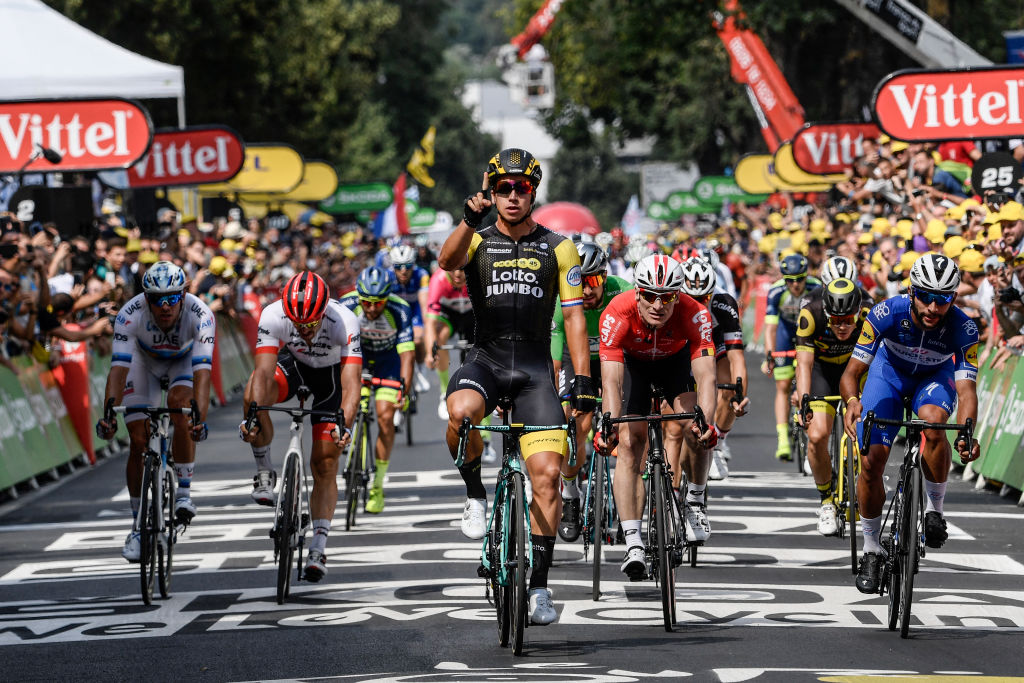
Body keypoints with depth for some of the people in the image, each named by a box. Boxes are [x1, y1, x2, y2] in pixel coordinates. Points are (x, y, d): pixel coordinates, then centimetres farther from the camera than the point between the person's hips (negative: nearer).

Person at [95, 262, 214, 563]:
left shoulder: (200, 315, -37)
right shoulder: (130, 314, -35)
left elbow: (202, 372, -46)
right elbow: (118, 368, -41)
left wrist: (200, 418, -60)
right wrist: (108, 413, -56)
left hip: (184, 359, -1)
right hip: (144, 359, 1)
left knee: (179, 405, -31)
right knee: (138, 441, -7)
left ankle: (184, 492, -16)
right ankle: (139, 524, 6)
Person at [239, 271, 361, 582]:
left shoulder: (344, 322, -36)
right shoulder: (273, 316, -33)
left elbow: (351, 384, -41)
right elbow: (264, 372, -39)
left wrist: (345, 425, -58)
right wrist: (254, 417, -54)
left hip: (331, 372, -1)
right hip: (292, 362, 1)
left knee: (325, 464, -6)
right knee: (254, 393, -33)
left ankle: (318, 549, 1)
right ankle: (265, 473, -14)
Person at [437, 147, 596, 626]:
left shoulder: (558, 248, 5)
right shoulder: (478, 241, 4)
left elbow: (574, 315, 3)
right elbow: (447, 261, -20)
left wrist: (583, 379, -5)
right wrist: (471, 219, -38)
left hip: (535, 367, 1)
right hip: (486, 359, -1)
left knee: (547, 474, -10)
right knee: (461, 411, -36)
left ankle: (539, 585, -1)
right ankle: (474, 493, -8)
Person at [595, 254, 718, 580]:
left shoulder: (694, 315, -36)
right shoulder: (617, 314, -37)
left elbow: (705, 376, -42)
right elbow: (611, 380, -42)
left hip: (675, 359, 0)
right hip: (633, 361, 0)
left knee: (694, 425, -24)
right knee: (629, 442, -15)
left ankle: (695, 500, 2)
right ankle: (633, 545, -18)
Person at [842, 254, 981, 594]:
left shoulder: (963, 329, -33)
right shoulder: (888, 313, -34)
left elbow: (966, 388, -38)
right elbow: (852, 372, -31)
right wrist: (852, 400, -54)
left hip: (935, 375, -1)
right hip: (890, 370, 1)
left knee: (933, 422, -35)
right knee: (871, 460, -12)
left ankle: (934, 508, -12)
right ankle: (871, 550, 8)